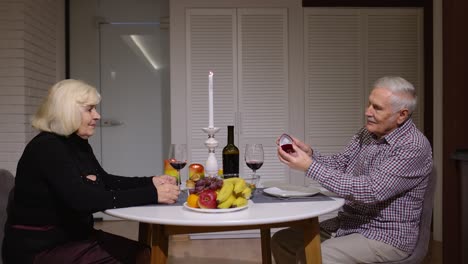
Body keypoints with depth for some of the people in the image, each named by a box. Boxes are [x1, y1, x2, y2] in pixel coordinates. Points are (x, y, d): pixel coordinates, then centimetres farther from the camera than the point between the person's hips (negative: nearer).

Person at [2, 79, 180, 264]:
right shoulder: (47, 147, -21)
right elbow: (83, 200, -32)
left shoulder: (78, 143, 7)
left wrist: (150, 182, -2)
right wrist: (151, 194, -34)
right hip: (40, 248, -8)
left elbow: (105, 181, 14)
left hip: (74, 236, 8)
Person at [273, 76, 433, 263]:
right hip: (347, 224, 8)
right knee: (281, 241, 3)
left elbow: (370, 191, -29)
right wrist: (310, 153, -13)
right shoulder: (368, 132, 5)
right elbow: (339, 165, 8)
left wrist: (310, 167, -30)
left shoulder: (414, 147, -20)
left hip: (386, 236, -8)